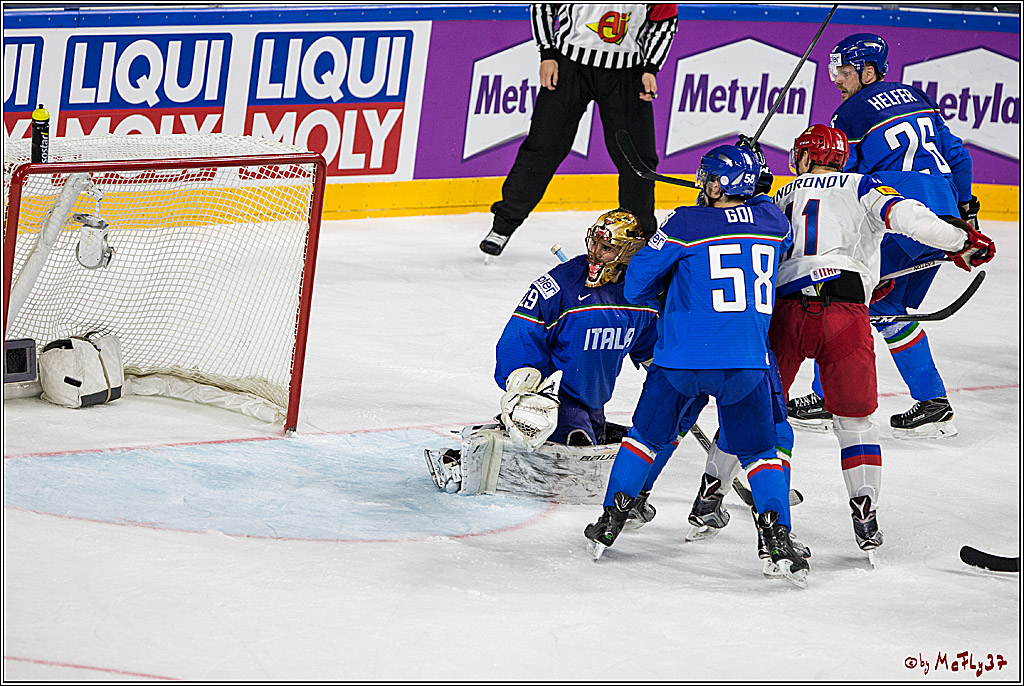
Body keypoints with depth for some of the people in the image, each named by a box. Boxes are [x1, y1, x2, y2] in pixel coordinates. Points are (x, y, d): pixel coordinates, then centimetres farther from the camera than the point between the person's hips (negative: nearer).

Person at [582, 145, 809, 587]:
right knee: (758, 450, 14)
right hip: (748, 361, 2)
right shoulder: (774, 222, 4)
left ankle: (610, 522, 21)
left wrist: (665, 294, 24)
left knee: (647, 435, 19)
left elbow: (636, 283, 3)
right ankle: (776, 533, -3)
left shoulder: (685, 224, -5)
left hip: (682, 357, -2)